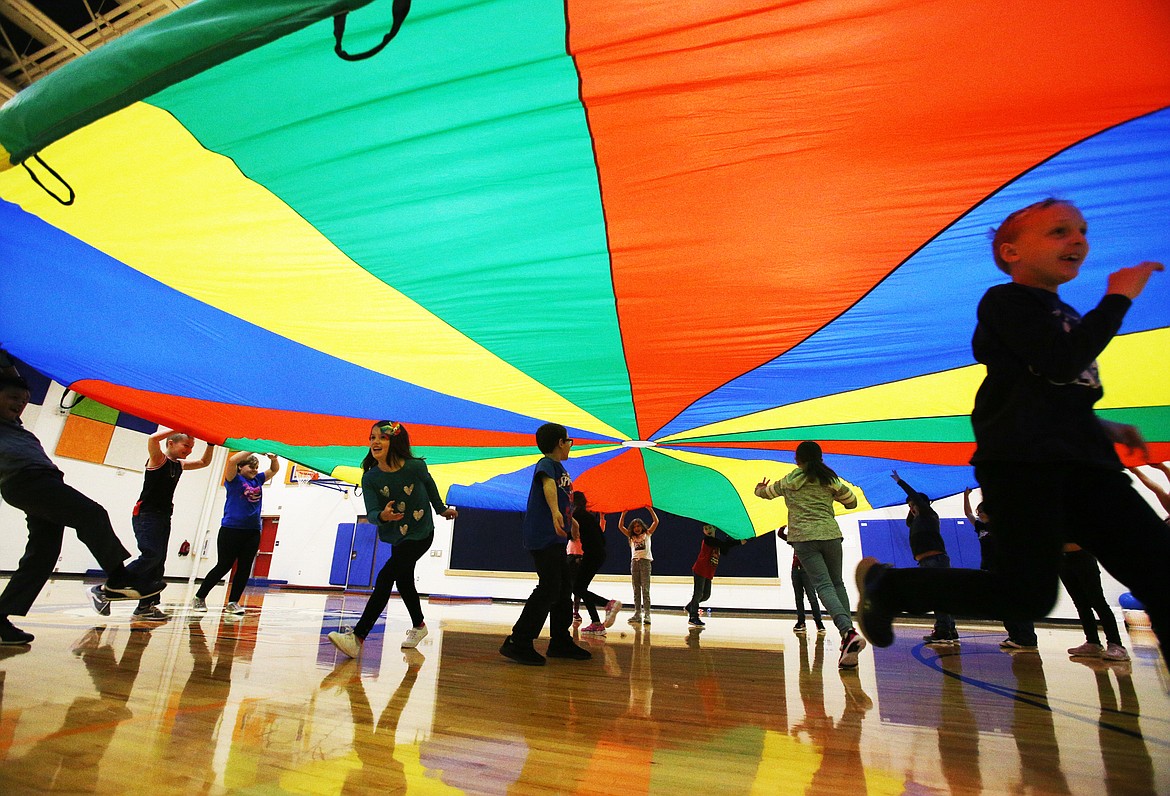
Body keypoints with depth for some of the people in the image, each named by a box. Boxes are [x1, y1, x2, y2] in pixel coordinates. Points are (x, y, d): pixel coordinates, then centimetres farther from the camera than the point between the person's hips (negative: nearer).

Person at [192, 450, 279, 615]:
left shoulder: (258, 480, 13)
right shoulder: (234, 479, -1)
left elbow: (275, 469, 19)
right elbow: (232, 460, -18)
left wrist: (273, 458, -2)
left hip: (253, 532, 5)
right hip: (231, 529, -5)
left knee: (244, 569, 4)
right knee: (223, 566, 1)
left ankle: (233, 602, 11)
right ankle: (199, 598, 19)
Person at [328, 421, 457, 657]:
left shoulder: (415, 467, -21)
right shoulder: (370, 478, -13)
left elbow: (429, 484, 1)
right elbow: (371, 513, -20)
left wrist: (442, 509, 16)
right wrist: (383, 516, -45)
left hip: (420, 534, -5)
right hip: (397, 536, 5)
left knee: (385, 576, -20)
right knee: (403, 580, 20)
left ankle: (358, 637, -16)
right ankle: (418, 626, 45)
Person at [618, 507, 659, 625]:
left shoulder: (647, 534, 11)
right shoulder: (631, 536, 17)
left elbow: (656, 522, 3)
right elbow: (620, 526, 11)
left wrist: (650, 509, -2)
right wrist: (624, 513, 4)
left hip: (645, 562, -3)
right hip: (634, 562, 3)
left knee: (645, 590, -8)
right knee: (636, 590, 5)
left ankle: (647, 614, -10)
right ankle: (637, 613, 8)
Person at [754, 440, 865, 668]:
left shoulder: (788, 481, 12)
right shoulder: (831, 480, 12)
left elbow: (765, 493, 29)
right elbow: (852, 502, 23)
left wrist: (759, 488, 52)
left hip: (804, 538, -2)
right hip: (830, 534, 2)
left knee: (824, 585, -10)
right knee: (837, 583, 15)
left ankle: (848, 632, -31)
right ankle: (848, 633, 5)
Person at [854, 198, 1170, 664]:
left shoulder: (1065, 318, 24)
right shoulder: (1005, 301, -1)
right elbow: (1060, 364, -17)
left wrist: (1103, 428, 18)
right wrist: (1118, 298, -5)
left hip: (1079, 464, 9)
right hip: (1019, 462, -9)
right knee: (1028, 594, -12)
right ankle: (885, 584, 2)